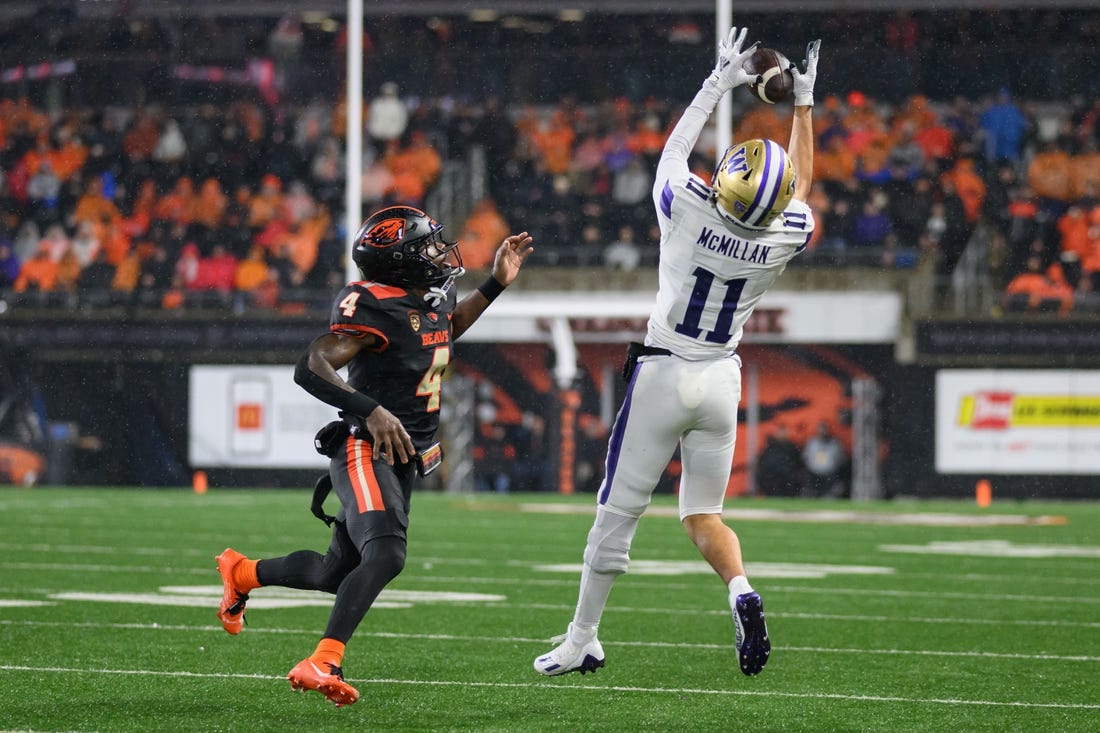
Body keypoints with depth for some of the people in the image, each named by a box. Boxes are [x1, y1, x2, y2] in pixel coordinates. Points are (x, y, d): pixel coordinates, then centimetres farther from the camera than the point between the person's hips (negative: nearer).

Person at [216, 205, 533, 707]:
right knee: (386, 555, -31)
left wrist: (496, 284, 26)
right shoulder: (374, 308, -19)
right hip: (367, 452, -9)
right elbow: (310, 368, -25)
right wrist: (371, 410, -36)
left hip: (405, 460, 9)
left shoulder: (436, 298, 9)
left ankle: (242, 574, 43)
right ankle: (323, 664, -34)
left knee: (339, 573, 18)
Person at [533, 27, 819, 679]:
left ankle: (582, 640, 12)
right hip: (722, 380, 3)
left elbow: (673, 150, 3)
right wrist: (804, 104, 21)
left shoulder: (690, 211, -18)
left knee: (618, 513, 5)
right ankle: (742, 589, -17)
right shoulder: (786, 238, -10)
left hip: (663, 374, -3)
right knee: (703, 514, 13)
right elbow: (801, 186, 14)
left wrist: (718, 85, 14)